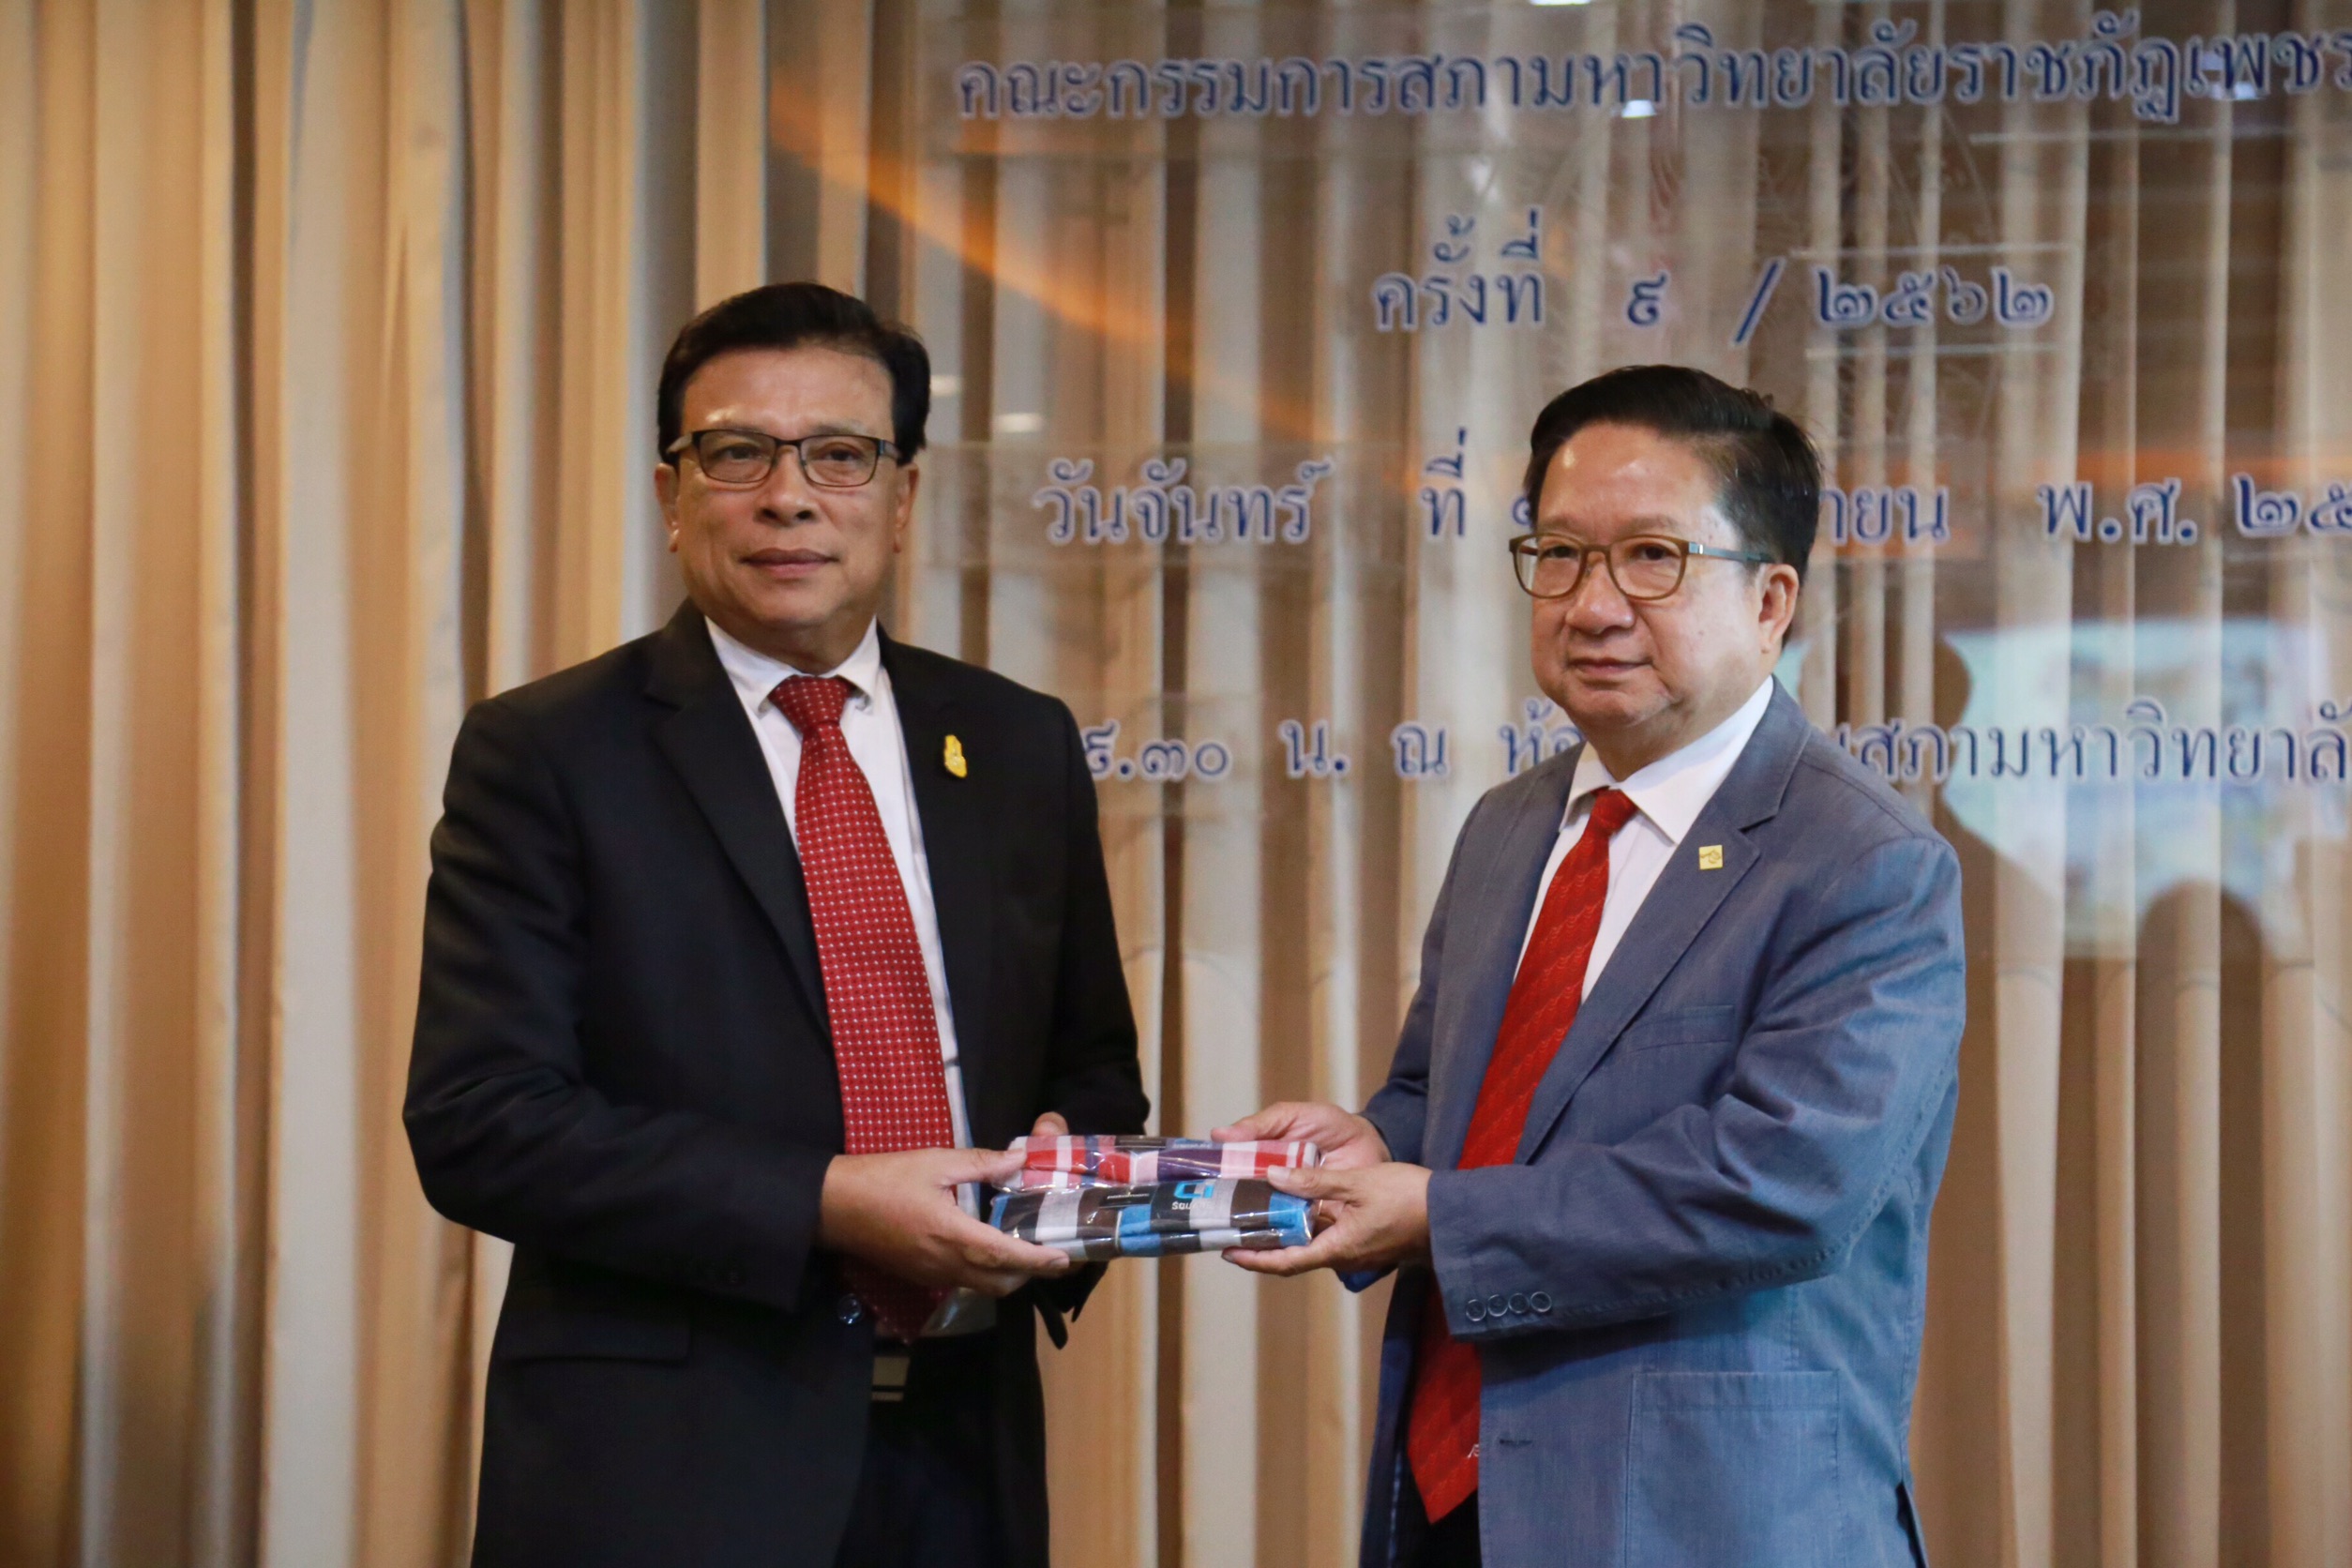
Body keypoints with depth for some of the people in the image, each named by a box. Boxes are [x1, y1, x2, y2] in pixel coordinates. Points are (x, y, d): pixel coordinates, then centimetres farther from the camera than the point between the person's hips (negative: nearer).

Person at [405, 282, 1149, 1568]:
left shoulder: (1021, 748, 10)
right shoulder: (543, 754, -4)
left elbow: (1092, 1065, 17)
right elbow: (478, 1123, -12)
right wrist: (825, 1205, -20)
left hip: (963, 1459, 4)